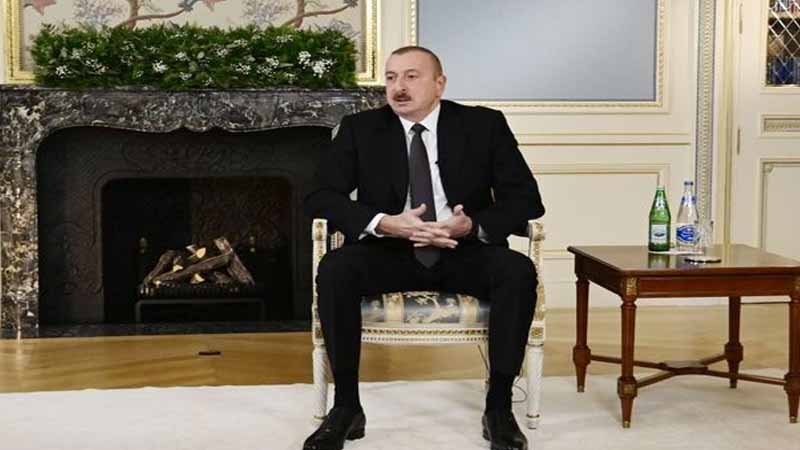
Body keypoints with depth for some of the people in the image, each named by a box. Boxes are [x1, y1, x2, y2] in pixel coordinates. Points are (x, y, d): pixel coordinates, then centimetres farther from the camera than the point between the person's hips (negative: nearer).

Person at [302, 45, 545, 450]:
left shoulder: (484, 125, 2)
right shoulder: (359, 129, 3)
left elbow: (526, 198, -2)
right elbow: (320, 197, -5)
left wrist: (473, 225, -23)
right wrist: (384, 224, -23)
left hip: (465, 253, 0)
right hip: (389, 253, 0)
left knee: (519, 271, -30)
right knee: (334, 270, -29)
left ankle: (499, 406, -17)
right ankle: (346, 406, -17)